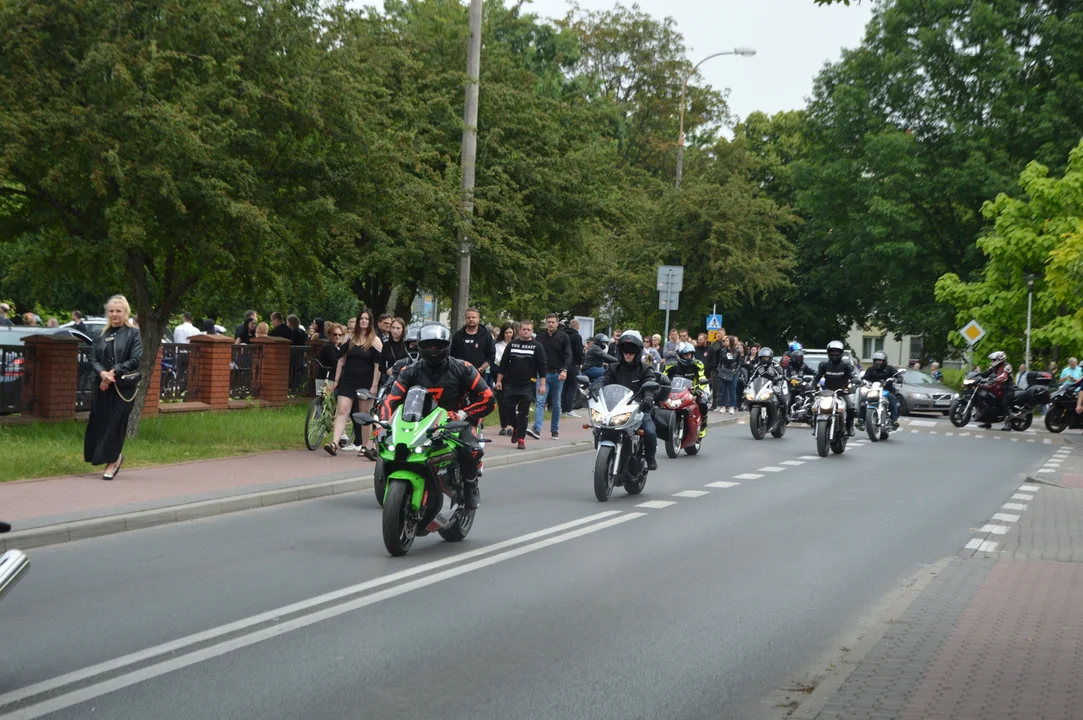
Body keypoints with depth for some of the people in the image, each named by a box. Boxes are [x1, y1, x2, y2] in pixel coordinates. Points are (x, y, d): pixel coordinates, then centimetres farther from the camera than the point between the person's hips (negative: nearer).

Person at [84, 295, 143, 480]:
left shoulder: (133, 334, -1)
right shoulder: (101, 335, 10)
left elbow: (135, 360, -10)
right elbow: (93, 359, 5)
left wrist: (114, 372, -16)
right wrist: (102, 373, -15)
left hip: (123, 387, -4)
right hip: (102, 385, 4)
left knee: (115, 423, -4)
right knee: (98, 422, 5)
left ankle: (112, 461, 9)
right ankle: (116, 456, 26)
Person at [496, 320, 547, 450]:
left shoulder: (537, 346, 0)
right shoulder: (511, 344, 7)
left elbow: (542, 366, -1)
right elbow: (503, 363, 10)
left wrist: (542, 384, -8)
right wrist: (499, 380, 6)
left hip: (527, 385, -3)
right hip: (511, 384, 3)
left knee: (523, 413, -2)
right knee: (508, 409, 1)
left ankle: (521, 439, 2)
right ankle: (515, 428, 27)